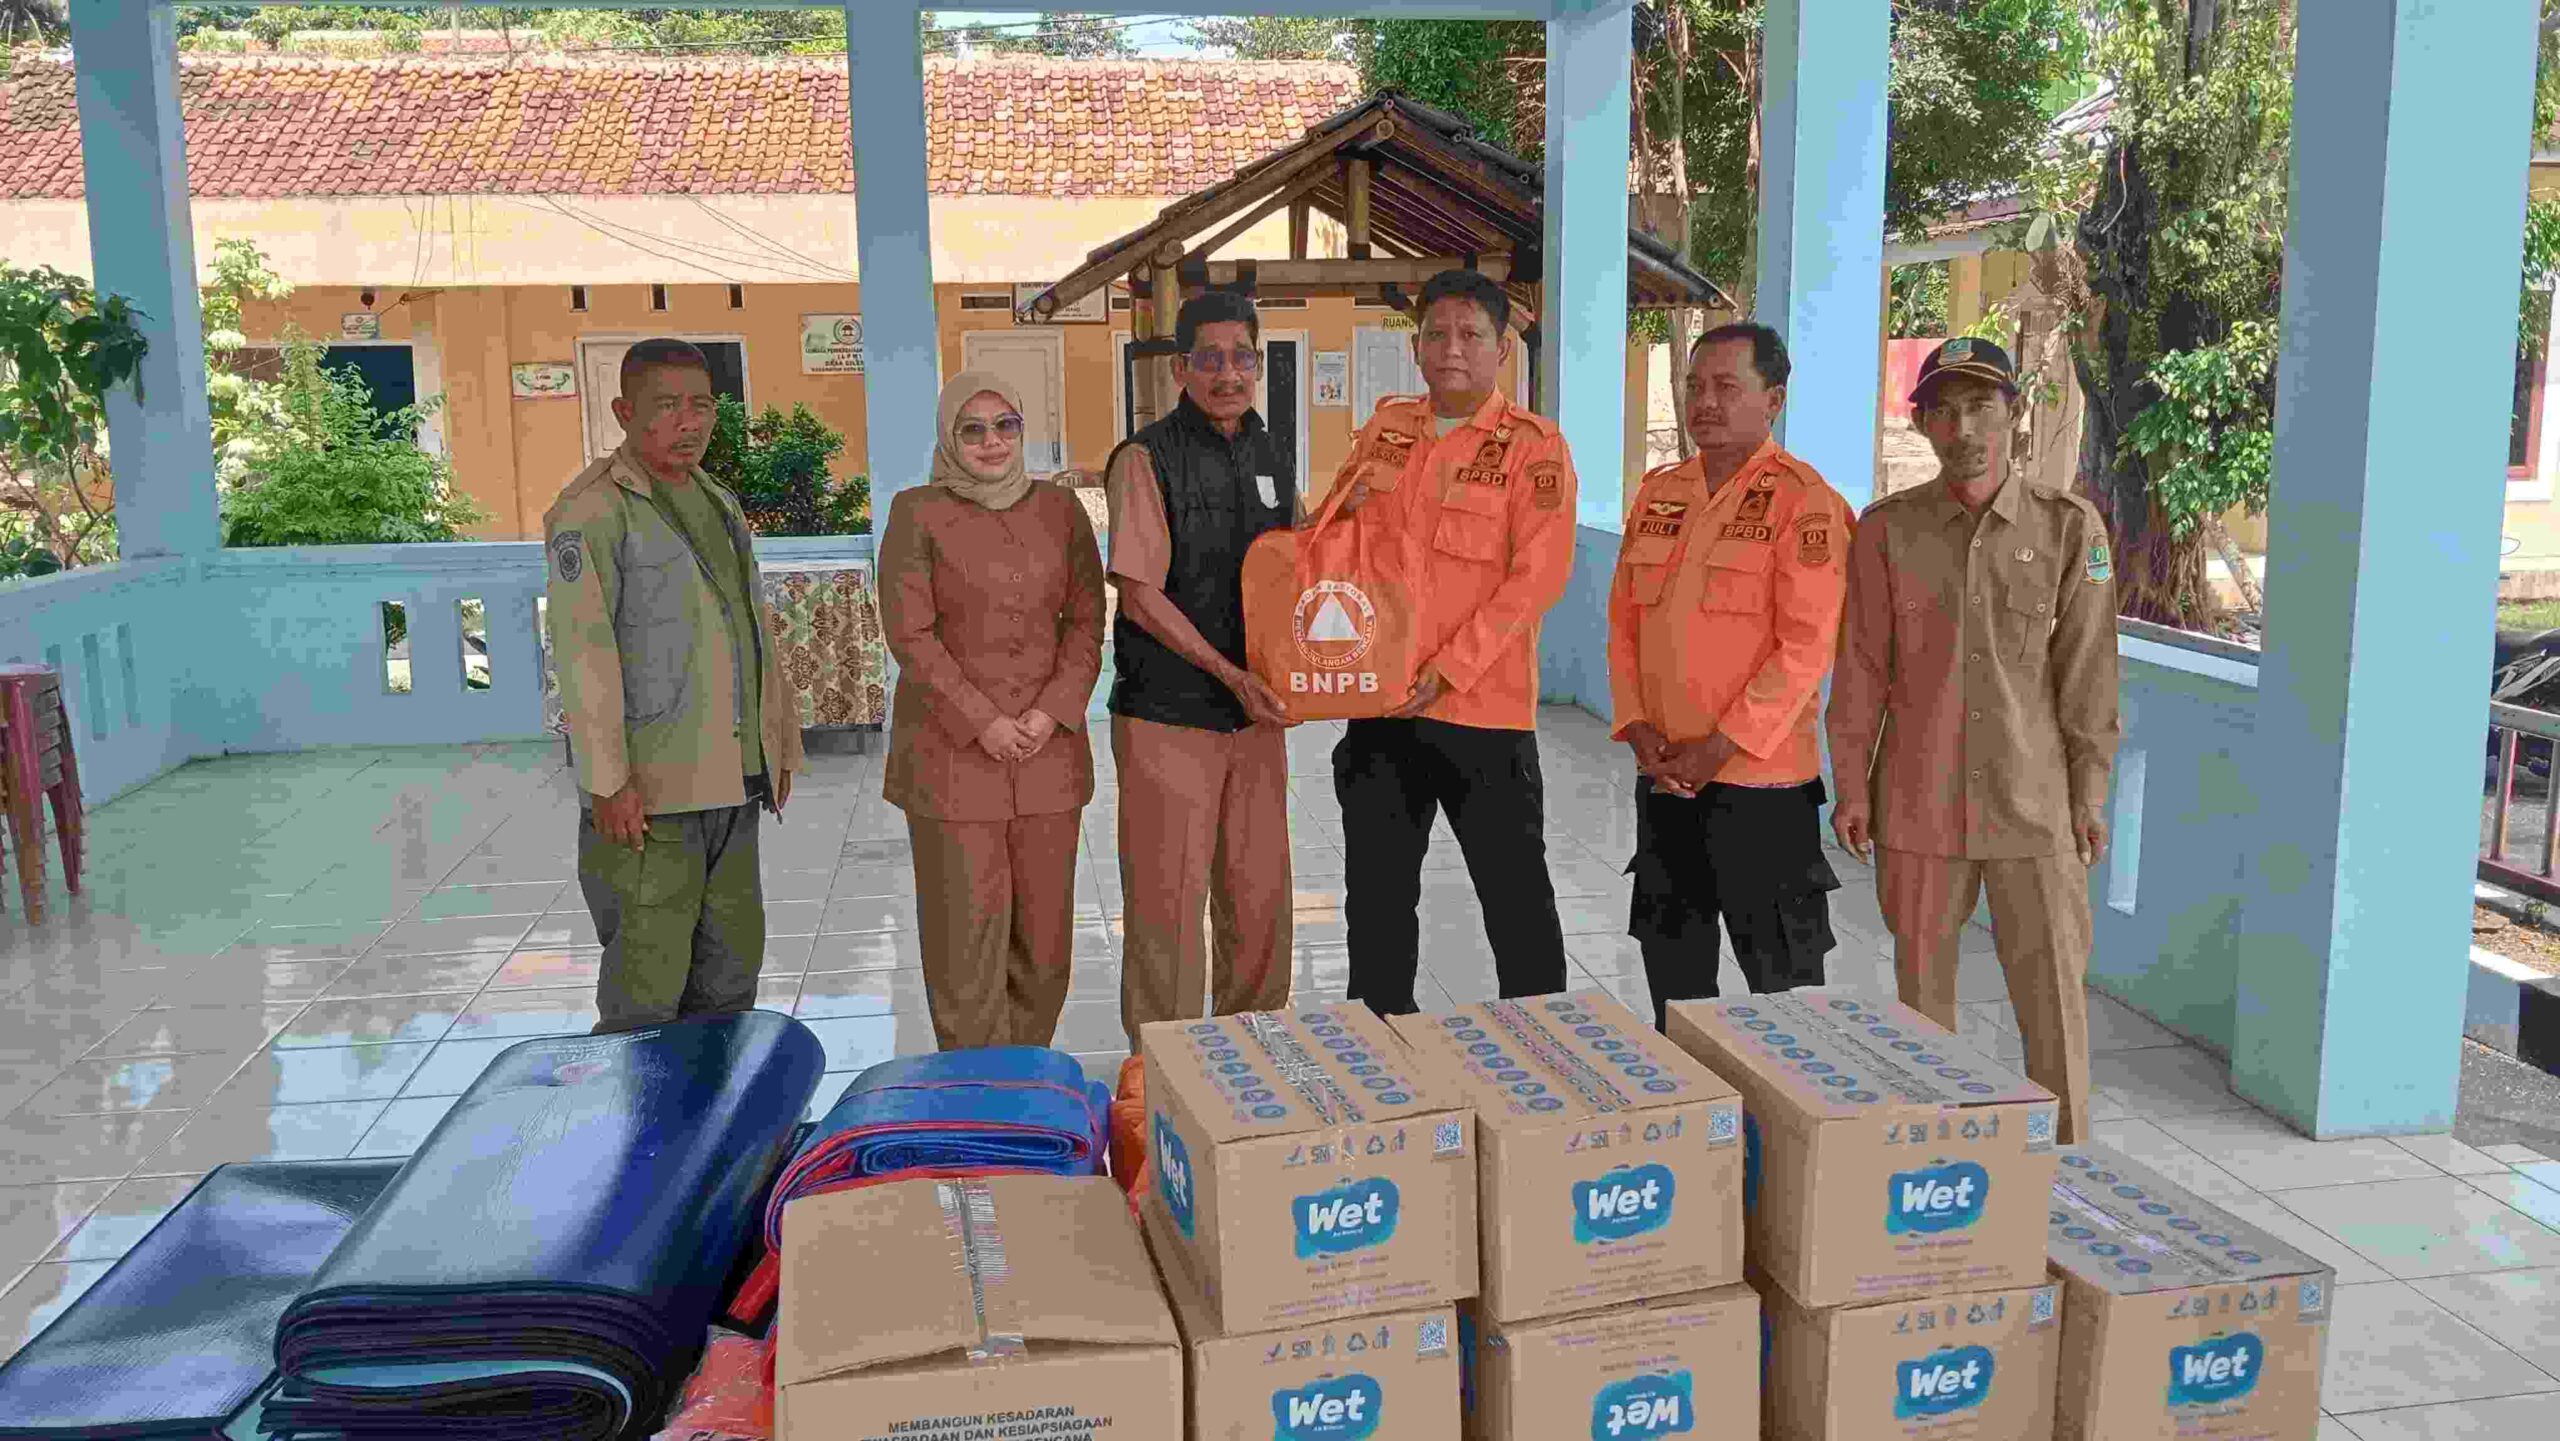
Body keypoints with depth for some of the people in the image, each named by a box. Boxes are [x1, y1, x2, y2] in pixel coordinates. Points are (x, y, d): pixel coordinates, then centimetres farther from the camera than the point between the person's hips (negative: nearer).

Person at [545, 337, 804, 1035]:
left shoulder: (720, 503, 16)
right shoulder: (593, 511, -9)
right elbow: (581, 648, -16)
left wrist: (780, 741, 19)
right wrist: (607, 780, -21)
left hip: (731, 782, 8)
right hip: (647, 788, -8)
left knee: (731, 963, 14)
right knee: (646, 982, -5)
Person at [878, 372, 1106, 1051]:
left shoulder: (1059, 509, 9)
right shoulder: (918, 513, -1)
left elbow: (1086, 621, 6)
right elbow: (910, 634, -6)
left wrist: (1052, 714, -7)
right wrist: (982, 723, -13)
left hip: (1047, 747, 3)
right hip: (952, 748, -3)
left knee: (1043, 926, 6)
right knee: (967, 926, -2)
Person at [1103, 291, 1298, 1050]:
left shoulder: (1275, 456, 11)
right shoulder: (1147, 458, -8)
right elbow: (1139, 594, -13)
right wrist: (1231, 675, -17)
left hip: (1258, 711, 6)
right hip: (1168, 714, -6)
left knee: (1258, 892, 12)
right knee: (1167, 900, 0)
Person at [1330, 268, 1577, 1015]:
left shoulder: (1534, 445, -7)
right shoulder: (1385, 428, 10)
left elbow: (1537, 575, -14)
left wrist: (1447, 672, -18)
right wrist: (1340, 514, -1)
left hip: (1482, 708, -5)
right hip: (1379, 702, 5)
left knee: (1515, 893, 5)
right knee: (1376, 896, 14)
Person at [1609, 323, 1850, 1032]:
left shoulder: (1805, 501, -9)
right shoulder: (1658, 492, 11)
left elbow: (1806, 646, -15)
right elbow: (1624, 620, 12)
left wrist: (1719, 747, -17)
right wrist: (1638, 728, -1)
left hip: (1761, 779, -6)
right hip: (1663, 775, 6)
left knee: (1781, 975, 3)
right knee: (1672, 969, 17)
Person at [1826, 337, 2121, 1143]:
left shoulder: (2069, 527, -2)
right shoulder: (1888, 530, -1)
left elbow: (2087, 670, 1)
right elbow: (1862, 667, 2)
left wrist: (2090, 794, 1)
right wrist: (1852, 787, 2)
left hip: (2034, 802, 0)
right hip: (1921, 799, 1)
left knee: (2054, 994, 2)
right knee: (1922, 985, 11)